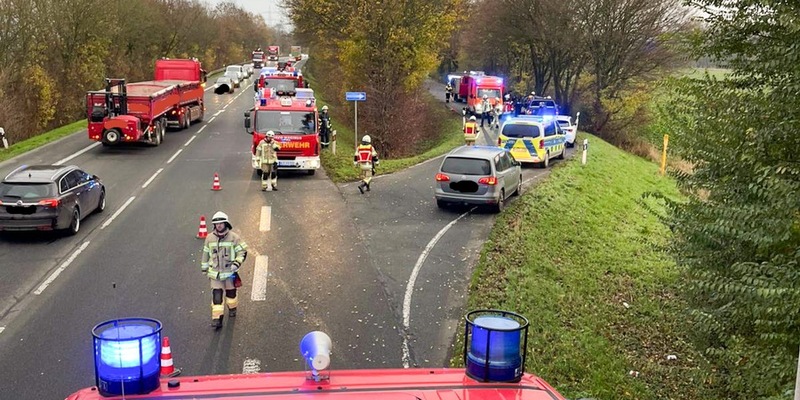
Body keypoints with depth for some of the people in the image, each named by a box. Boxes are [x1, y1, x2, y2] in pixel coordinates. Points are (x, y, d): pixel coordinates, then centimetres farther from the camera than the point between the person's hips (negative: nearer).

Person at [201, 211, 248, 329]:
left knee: (231, 293, 16)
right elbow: (206, 254, 11)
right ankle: (217, 318, -6)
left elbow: (242, 251, -6)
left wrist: (237, 263, -21)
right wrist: (204, 269, 15)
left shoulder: (234, 237, -9)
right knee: (216, 296, -6)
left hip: (230, 272, -1)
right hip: (215, 273, 1)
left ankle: (232, 308, 43)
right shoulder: (210, 238, 1)